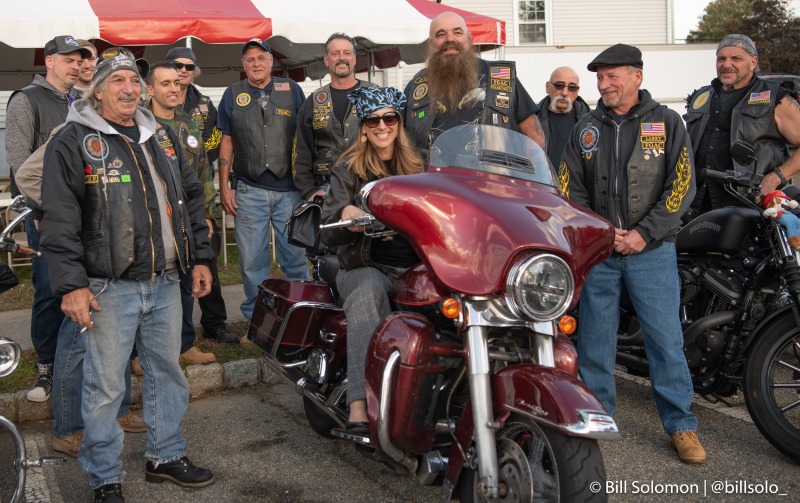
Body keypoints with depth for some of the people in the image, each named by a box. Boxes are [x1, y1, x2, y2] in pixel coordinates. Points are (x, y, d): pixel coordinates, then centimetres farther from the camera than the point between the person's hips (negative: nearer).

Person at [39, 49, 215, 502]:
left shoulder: (160, 137, 14)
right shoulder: (73, 142, -6)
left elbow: (192, 197, 20)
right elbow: (60, 220, -11)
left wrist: (200, 257, 15)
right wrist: (71, 284, -16)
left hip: (166, 282, 6)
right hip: (109, 288, -6)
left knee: (168, 373, 16)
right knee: (106, 387, 1)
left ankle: (166, 456, 32)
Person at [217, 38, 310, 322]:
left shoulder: (291, 90, 7)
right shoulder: (233, 95, 8)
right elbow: (226, 142, 9)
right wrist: (224, 187, 4)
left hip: (290, 189, 0)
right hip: (250, 190, 0)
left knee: (295, 256, 5)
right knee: (252, 260, 3)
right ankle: (255, 319, 16)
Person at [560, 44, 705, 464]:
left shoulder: (666, 123, 2)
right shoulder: (586, 128, 10)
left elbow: (681, 186, -4)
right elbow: (570, 188, 7)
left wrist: (645, 233, -13)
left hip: (651, 250, -2)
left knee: (666, 338, -1)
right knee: (594, 337, 8)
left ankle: (681, 424, 11)